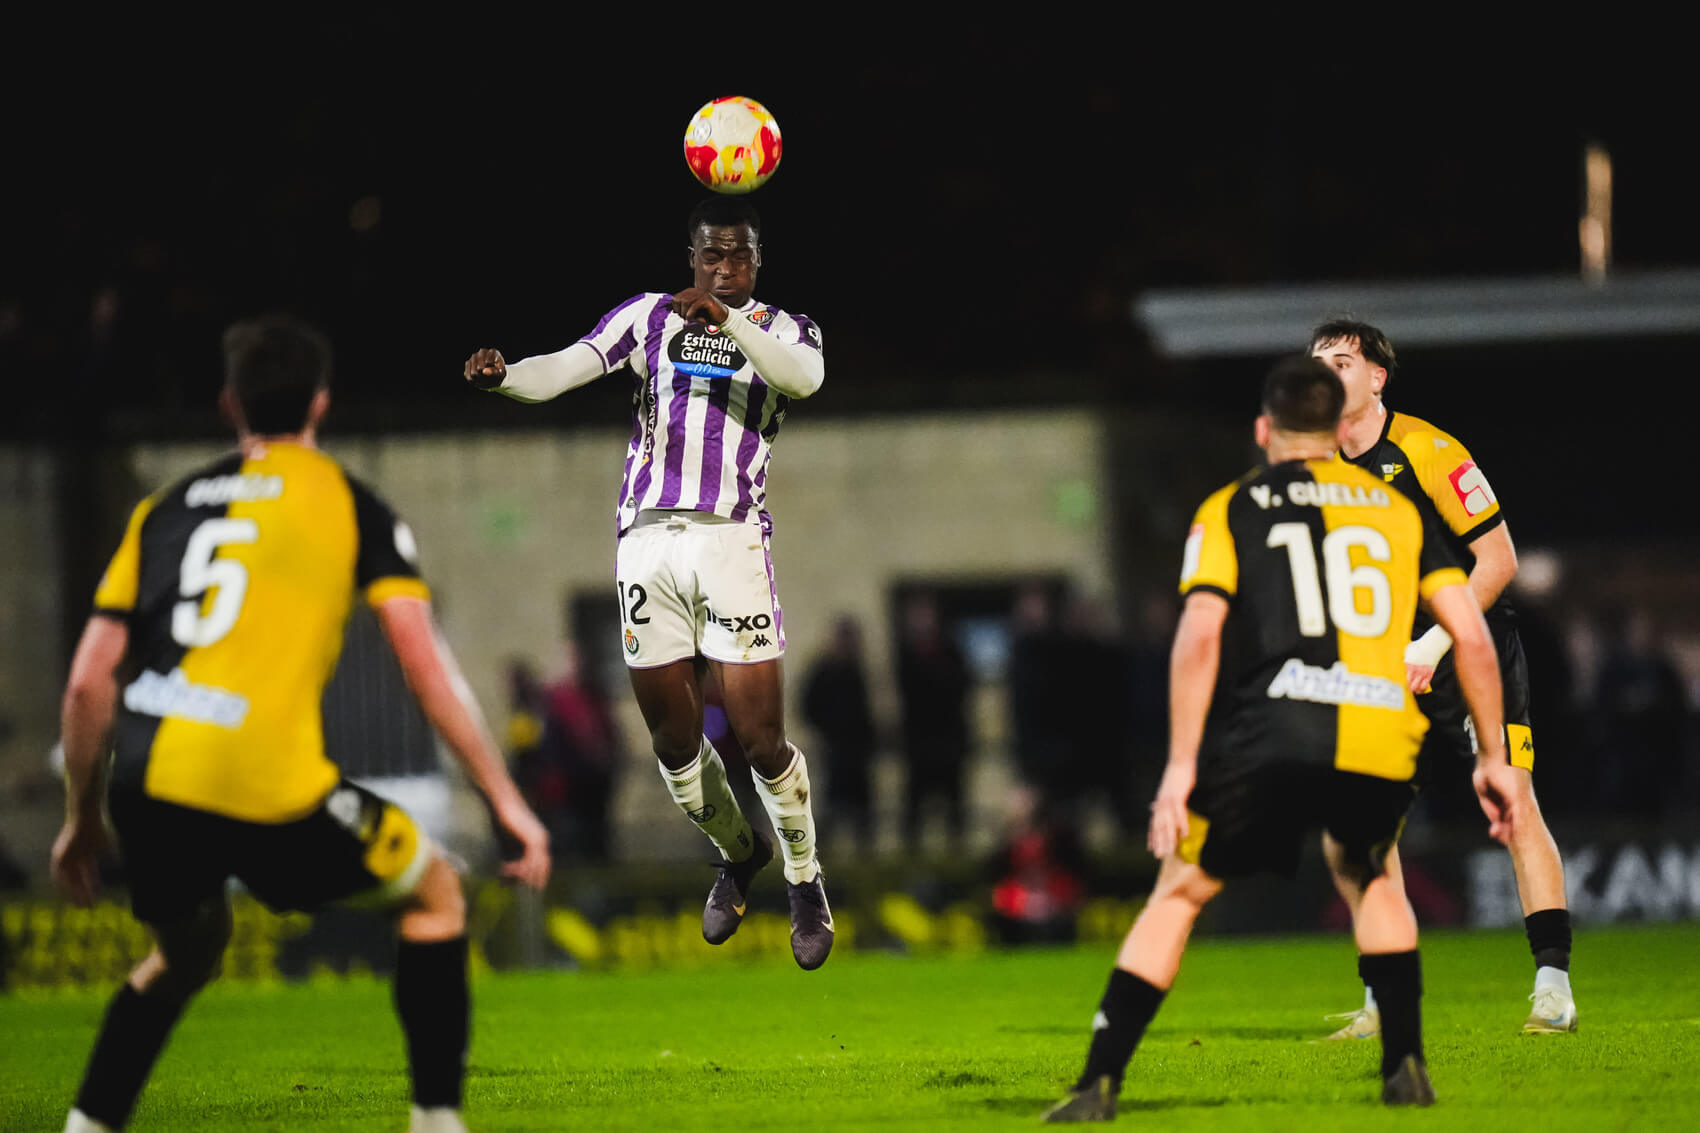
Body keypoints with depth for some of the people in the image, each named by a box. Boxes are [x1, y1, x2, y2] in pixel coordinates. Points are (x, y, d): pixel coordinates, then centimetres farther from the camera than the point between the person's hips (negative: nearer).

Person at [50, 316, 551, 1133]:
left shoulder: (165, 508, 21)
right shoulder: (350, 505, 11)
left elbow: (88, 682, 17)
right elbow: (427, 667, 4)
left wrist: (83, 819, 28)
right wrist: (506, 801, 9)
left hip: (145, 785, 4)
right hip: (267, 788, -4)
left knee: (187, 947, 33)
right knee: (434, 890, 20)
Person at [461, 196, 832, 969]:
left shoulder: (781, 330, 10)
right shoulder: (648, 316, 13)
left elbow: (807, 377, -14)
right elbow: (566, 367, 0)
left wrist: (728, 320, -30)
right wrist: (503, 377, -22)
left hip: (732, 541, -2)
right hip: (648, 538, 2)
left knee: (759, 737, -7)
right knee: (673, 738, 6)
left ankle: (804, 878, 15)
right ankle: (738, 853, 32)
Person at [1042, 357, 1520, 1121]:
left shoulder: (1230, 510, 14)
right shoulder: (1399, 508, 23)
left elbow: (1200, 633, 0)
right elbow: (1471, 634, 16)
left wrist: (1181, 766, -2)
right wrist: (1493, 757, 22)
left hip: (1270, 728, -2)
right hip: (1383, 736, 3)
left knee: (1180, 891, 12)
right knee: (1364, 873, 32)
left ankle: (1099, 1085, 4)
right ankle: (1406, 1068, 22)